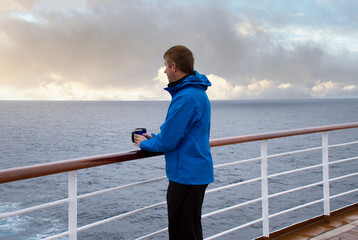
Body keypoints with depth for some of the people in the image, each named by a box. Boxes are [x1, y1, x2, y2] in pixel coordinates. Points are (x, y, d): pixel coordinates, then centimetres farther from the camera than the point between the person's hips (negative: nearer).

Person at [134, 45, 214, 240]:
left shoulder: (186, 97, -22)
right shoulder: (198, 92, 11)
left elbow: (168, 141, -21)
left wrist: (145, 143, -2)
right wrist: (153, 138, 13)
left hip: (187, 175, -10)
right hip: (196, 172, 10)